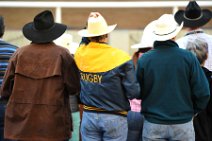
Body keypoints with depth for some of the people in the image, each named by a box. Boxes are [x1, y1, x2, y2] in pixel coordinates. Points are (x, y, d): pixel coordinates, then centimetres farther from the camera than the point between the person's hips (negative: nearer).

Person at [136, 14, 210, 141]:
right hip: (182, 123, -1)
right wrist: (192, 111, 11)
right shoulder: (188, 57, -7)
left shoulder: (144, 59, -6)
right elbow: (203, 92, -5)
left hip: (153, 124, 1)